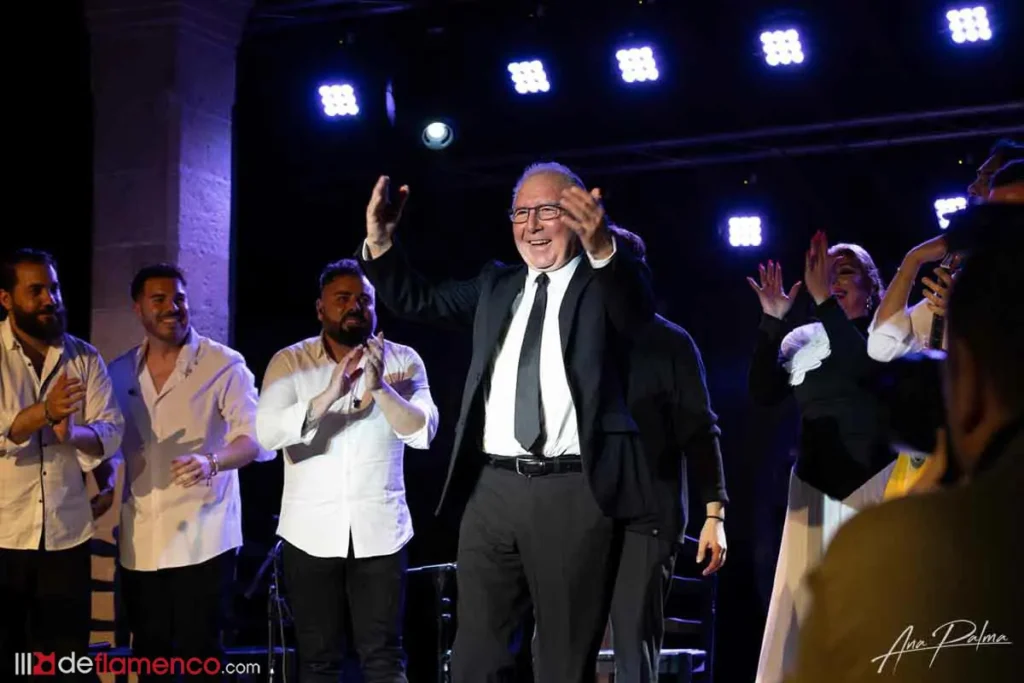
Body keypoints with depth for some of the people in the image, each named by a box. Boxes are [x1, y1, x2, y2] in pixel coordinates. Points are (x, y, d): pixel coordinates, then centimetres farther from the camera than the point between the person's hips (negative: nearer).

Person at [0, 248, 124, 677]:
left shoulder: (85, 358, 6)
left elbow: (112, 432, -1)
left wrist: (73, 432, -23)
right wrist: (44, 411, -31)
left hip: (67, 533, 3)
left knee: (68, 658, 8)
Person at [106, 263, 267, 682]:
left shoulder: (224, 365, -6)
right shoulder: (120, 373, 9)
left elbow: (254, 437, -15)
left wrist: (210, 462, -33)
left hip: (202, 539, -5)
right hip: (139, 542, 5)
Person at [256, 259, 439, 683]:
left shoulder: (403, 360, 2)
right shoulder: (289, 362, 0)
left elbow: (423, 433, -10)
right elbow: (267, 433, -15)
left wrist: (380, 389, -27)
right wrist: (328, 395, -28)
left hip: (380, 531, 0)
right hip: (311, 532, 0)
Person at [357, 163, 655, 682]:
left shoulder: (604, 284, 0)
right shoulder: (496, 285, 17)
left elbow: (638, 310, -21)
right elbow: (419, 301, 15)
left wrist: (602, 247, -43)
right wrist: (380, 243, -3)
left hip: (573, 493, -5)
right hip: (493, 489, 5)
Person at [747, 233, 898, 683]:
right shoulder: (803, 339, 11)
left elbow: (864, 366, -20)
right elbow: (763, 393, 0)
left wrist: (824, 301, -21)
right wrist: (772, 321, -8)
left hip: (873, 481, -3)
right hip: (814, 485, 3)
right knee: (798, 605, -1)